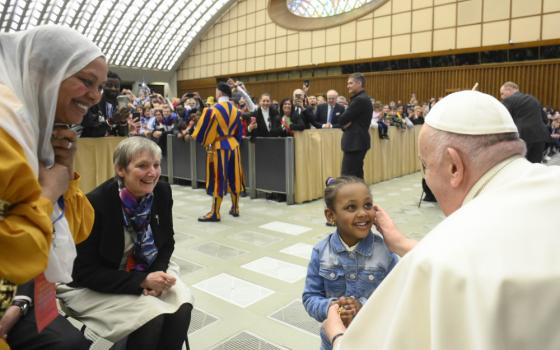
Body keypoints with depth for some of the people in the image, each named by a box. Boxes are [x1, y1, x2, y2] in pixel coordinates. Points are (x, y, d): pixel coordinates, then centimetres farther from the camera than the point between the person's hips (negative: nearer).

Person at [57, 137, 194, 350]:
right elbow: (86, 272, -21)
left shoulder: (162, 192, -12)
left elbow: (167, 242, 2)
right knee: (151, 315, -26)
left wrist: (156, 274, -17)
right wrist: (142, 281, -28)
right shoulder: (96, 204, -26)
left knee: (182, 307, -22)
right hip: (91, 286, -4)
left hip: (147, 270, 5)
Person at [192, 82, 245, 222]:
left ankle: (215, 213, 2)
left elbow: (205, 128, -9)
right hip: (233, 145, 6)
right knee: (233, 177, 13)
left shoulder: (213, 109, -13)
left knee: (218, 179, -2)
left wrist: (203, 140, 10)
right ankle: (235, 208, 21)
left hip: (219, 147, -6)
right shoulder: (235, 110, 6)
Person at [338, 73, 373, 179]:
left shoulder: (360, 100, -16)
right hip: (358, 141, 10)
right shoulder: (362, 98, 17)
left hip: (355, 142, -10)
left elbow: (342, 120, -18)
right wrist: (346, 123, -6)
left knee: (347, 176, -9)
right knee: (357, 175, 13)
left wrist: (345, 123, 1)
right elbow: (349, 119, 14)